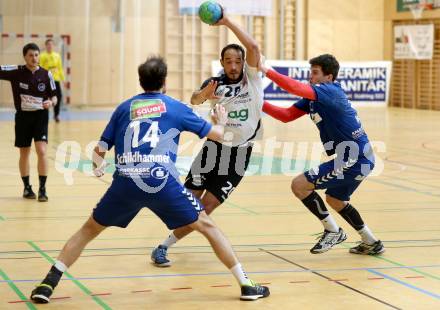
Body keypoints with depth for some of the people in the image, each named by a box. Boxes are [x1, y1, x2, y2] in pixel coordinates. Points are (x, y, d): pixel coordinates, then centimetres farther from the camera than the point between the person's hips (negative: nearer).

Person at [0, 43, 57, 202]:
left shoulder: (46, 75, -5)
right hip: (23, 117, 1)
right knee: (24, 153, 11)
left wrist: (50, 102, -17)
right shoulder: (16, 72, -8)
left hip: (40, 116, -1)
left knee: (41, 150, -14)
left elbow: (54, 97, 3)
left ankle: (42, 188, -5)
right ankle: (27, 187, 26)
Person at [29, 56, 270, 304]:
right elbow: (218, 134, 25)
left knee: (89, 230, 20)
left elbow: (100, 150, 19)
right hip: (162, 182, -1)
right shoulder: (175, 107, 15)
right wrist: (222, 121, 43)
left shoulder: (124, 108, 20)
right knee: (207, 226, 14)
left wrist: (99, 165, 35)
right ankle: (246, 284, 13)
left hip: (125, 182, 2)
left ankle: (49, 283, 8)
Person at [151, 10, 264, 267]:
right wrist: (203, 95, -44)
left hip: (239, 155, -1)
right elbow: (194, 100, -21)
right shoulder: (215, 83, -1)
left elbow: (253, 47, -19)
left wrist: (227, 22, -22)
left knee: (207, 207, -7)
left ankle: (164, 246, 1)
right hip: (214, 147, 1)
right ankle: (163, 247, 18)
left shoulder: (252, 78, -2)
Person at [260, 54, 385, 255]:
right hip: (358, 158, 10)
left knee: (299, 185, -10)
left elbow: (295, 87, -32)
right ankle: (372, 243, 37)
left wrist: (266, 70, -27)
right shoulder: (313, 98, 11)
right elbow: (286, 115, 10)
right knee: (335, 200, 28)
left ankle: (333, 231, 3)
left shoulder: (331, 91, -17)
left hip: (355, 160, -10)